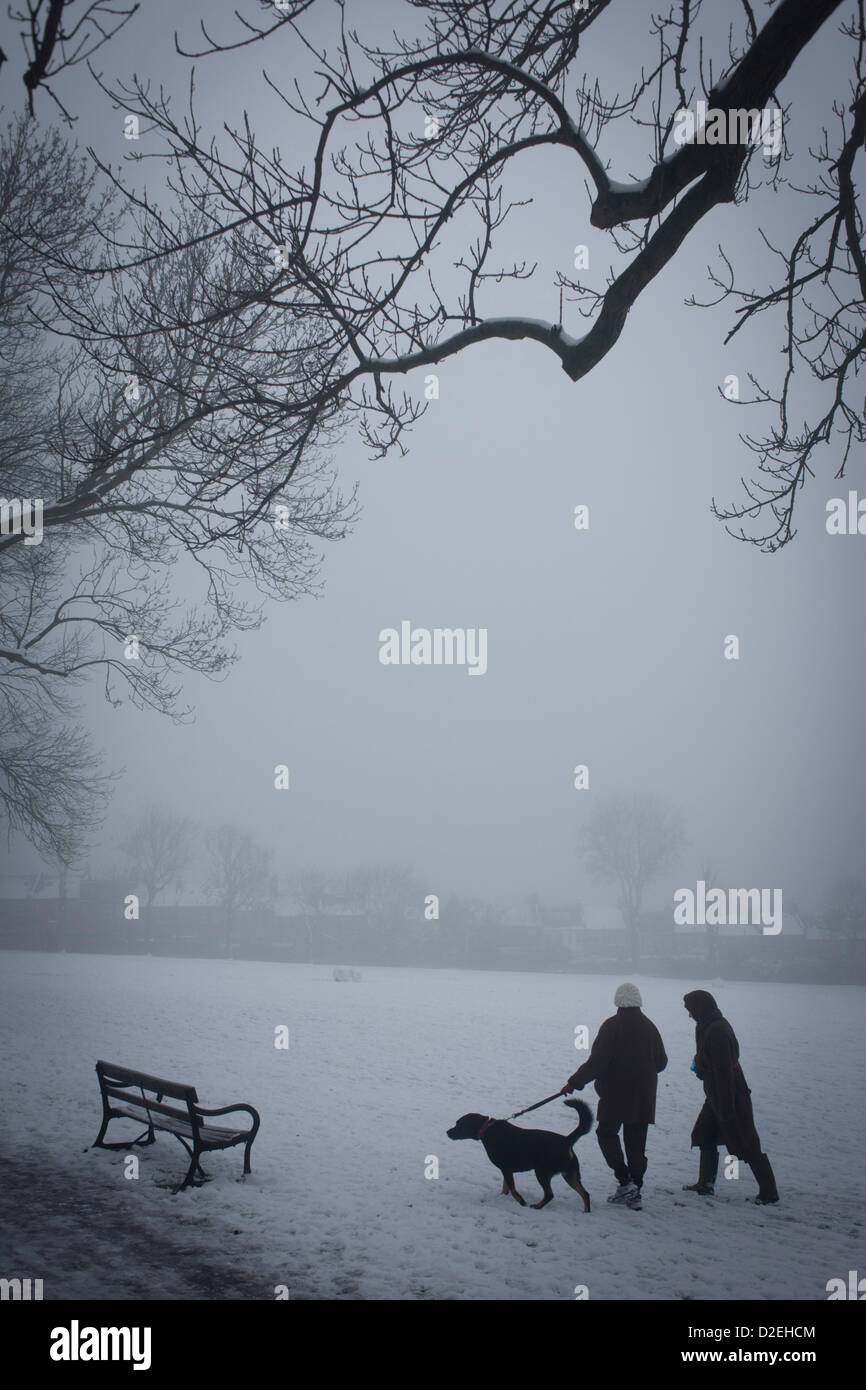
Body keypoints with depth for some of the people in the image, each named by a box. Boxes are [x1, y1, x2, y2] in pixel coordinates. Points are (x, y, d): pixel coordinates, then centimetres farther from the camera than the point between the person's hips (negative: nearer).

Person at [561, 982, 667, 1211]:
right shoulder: (649, 1027, 5)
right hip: (644, 1097, 5)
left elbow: (597, 1061, -15)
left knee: (607, 1133, 10)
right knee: (636, 1142, 10)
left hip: (615, 1093, -5)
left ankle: (625, 1181, -5)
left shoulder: (612, 1026, -11)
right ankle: (635, 1193, 9)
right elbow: (661, 1062, 14)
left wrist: (574, 1082, -7)